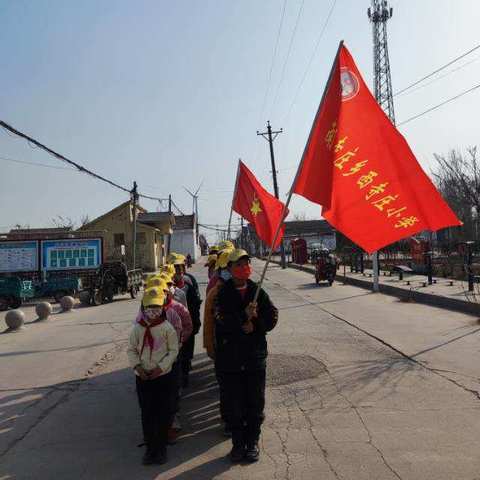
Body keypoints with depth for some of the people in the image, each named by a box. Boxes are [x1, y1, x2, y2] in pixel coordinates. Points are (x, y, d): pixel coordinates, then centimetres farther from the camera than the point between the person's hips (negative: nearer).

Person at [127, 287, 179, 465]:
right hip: (142, 377, 2)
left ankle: (161, 447, 25)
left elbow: (173, 350, -6)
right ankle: (150, 447, 24)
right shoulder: (137, 328, -5)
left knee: (163, 412, 8)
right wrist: (137, 366, -12)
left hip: (163, 375, -1)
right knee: (146, 412, 9)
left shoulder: (167, 327, -10)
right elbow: (131, 349, 3)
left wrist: (161, 367, -14)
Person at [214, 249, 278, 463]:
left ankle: (252, 442, 31)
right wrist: (244, 316, -28)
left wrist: (255, 325, -16)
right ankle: (238, 442, 29)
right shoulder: (223, 294, -6)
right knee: (234, 404, 10)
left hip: (255, 356, 2)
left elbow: (272, 317, 0)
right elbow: (223, 322, -18)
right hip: (230, 358, -1)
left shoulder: (258, 292, 1)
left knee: (255, 403, 12)